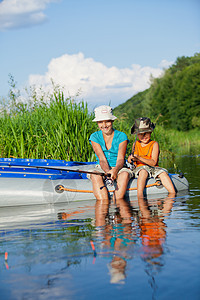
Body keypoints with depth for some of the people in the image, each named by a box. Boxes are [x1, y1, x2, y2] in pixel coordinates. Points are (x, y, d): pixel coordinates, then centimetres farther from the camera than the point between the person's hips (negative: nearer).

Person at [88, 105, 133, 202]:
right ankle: (103, 202, -44)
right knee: (95, 175, -34)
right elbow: (102, 159, -11)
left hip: (118, 168, -1)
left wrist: (115, 170, -38)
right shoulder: (94, 137, 0)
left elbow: (120, 159, -14)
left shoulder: (121, 136, -4)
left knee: (125, 174, -35)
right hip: (102, 168, 1)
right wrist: (108, 172, -34)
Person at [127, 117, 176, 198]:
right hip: (139, 168, 0)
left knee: (163, 172, -31)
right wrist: (130, 159, -9)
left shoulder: (154, 144, 1)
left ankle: (172, 192, -29)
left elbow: (153, 162, -10)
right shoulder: (135, 144, 12)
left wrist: (139, 158, -22)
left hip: (153, 168, 0)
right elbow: (130, 159, 17)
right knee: (143, 171, -35)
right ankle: (139, 194, -44)